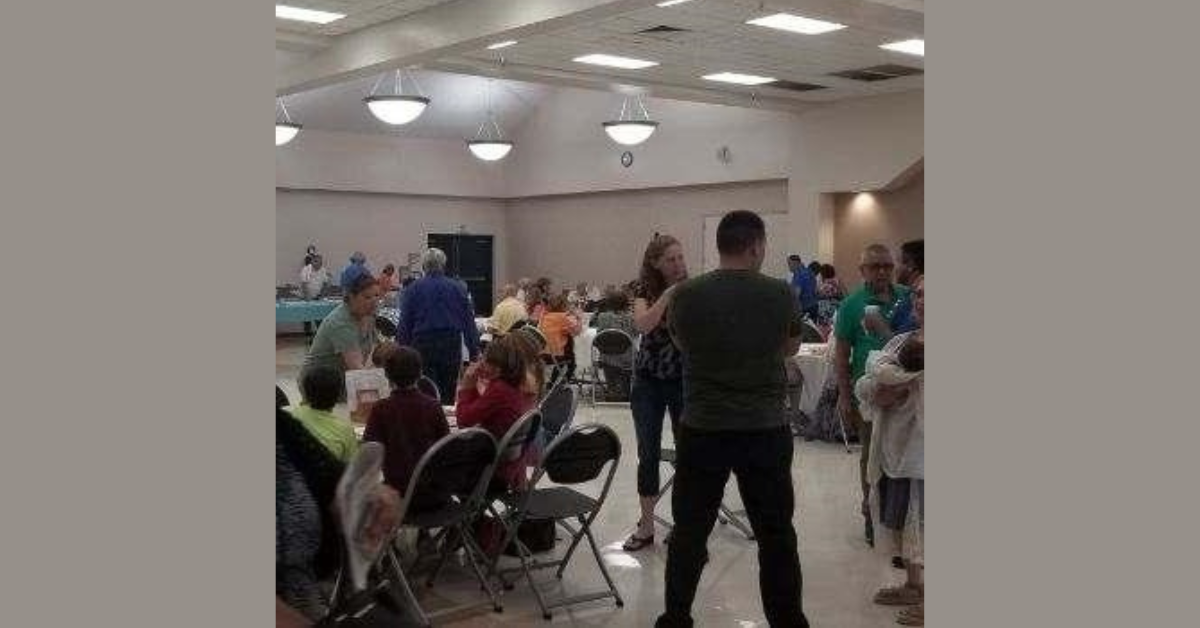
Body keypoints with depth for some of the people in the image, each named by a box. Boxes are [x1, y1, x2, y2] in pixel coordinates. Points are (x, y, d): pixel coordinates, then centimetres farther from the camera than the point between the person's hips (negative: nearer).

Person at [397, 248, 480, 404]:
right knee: (448, 394, 9)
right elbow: (469, 323, 2)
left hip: (423, 345, -1)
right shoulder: (457, 288, 3)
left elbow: (404, 324, -1)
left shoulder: (414, 288, 1)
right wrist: (474, 352, 6)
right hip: (451, 345, 1)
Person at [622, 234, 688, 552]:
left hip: (685, 380, 0)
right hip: (648, 381, 0)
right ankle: (646, 526, 16)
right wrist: (668, 295, -28)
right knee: (648, 454, 5)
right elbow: (642, 324, -21)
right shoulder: (646, 290, -3)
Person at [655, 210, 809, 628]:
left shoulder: (686, 295, -8)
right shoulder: (780, 294, -8)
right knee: (776, 535, 11)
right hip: (766, 431, 0)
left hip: (702, 431, 1)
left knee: (690, 531, 13)